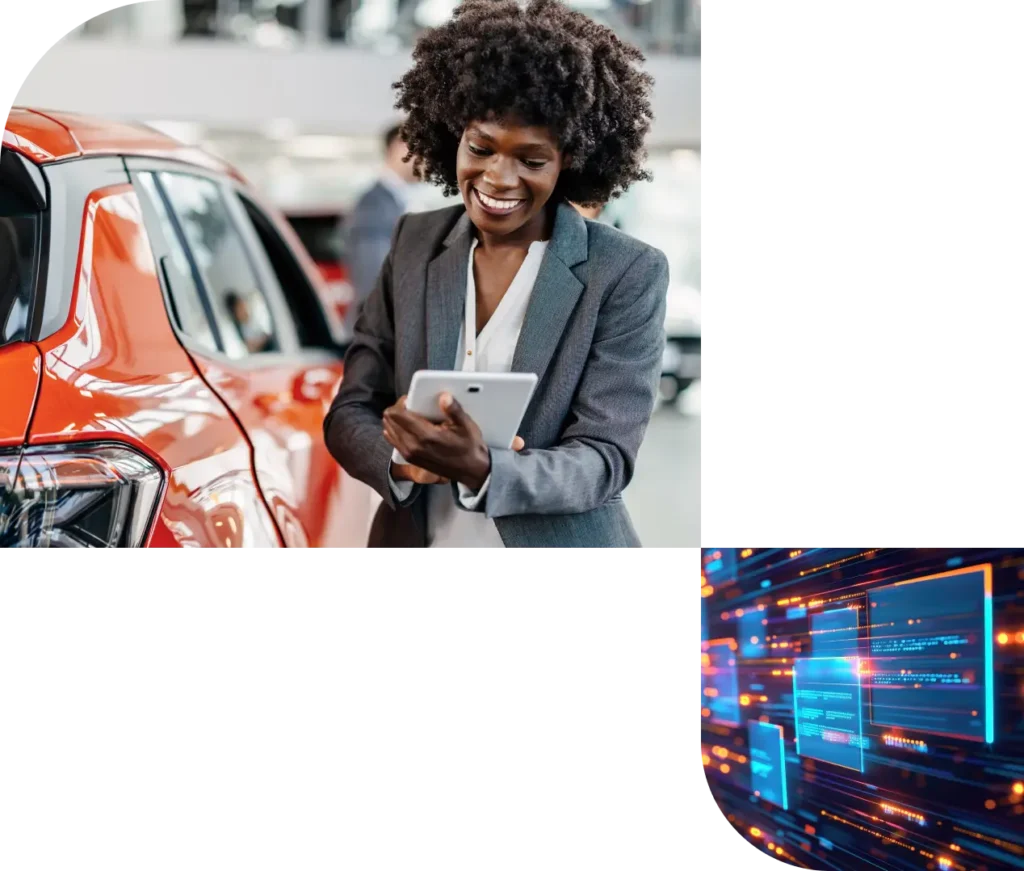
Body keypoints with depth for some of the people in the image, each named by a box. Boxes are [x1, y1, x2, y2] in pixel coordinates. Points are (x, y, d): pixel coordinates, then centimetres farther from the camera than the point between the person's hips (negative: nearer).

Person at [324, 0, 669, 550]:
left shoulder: (628, 274, -11)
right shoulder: (414, 244, 0)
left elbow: (605, 458, -16)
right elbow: (350, 412, 0)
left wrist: (481, 471, -33)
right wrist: (403, 458, -21)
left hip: (557, 541, -3)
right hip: (415, 539, 3)